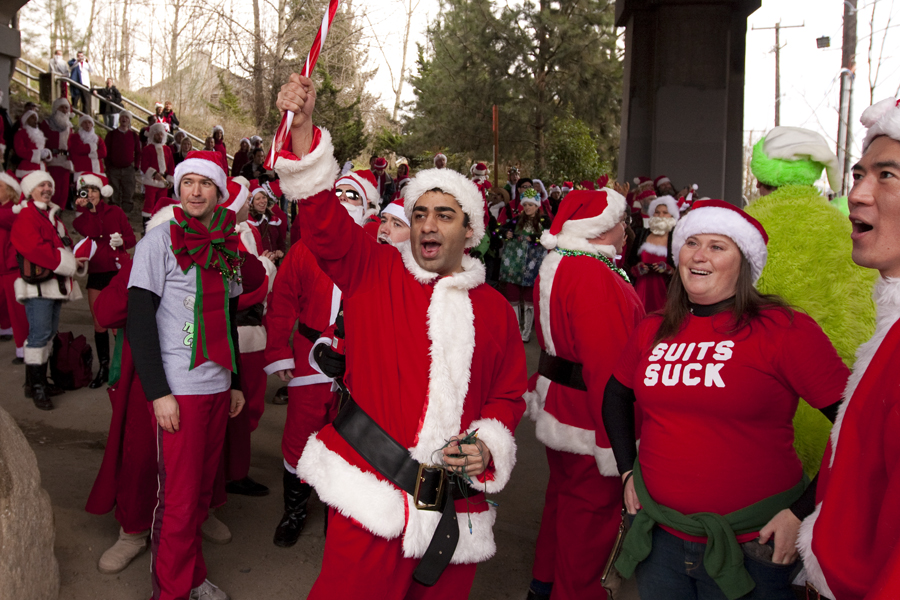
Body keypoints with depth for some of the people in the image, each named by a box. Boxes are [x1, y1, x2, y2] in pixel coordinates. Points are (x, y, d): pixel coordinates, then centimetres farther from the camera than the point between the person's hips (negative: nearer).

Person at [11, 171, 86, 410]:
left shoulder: (52, 215, 21)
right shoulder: (26, 216, -8)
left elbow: (65, 243, 20)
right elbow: (35, 249, -20)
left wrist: (74, 259, -2)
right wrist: (67, 262, -18)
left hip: (56, 281, 9)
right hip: (37, 284, -9)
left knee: (49, 332, 11)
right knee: (40, 333, -11)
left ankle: (39, 380, 20)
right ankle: (35, 387, -5)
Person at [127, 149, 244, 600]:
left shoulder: (227, 246, 11)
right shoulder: (160, 241, -6)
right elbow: (139, 322, -10)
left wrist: (236, 381, 17)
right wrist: (158, 392, -14)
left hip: (219, 386, 5)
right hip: (179, 390, -5)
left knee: (203, 489, 14)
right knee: (179, 498, 0)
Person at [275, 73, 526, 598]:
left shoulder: (495, 309, 8)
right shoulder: (374, 271, 2)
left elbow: (510, 394, 13)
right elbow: (325, 219, -13)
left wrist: (488, 444, -5)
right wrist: (302, 129, -23)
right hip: (371, 494, -2)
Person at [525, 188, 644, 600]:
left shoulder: (555, 267, 7)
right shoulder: (597, 280, -25)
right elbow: (608, 368, -30)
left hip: (556, 408, 11)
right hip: (589, 423, -10)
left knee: (563, 496, 25)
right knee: (590, 514, 6)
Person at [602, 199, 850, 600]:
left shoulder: (785, 329, -13)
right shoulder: (653, 331, 2)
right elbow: (617, 395, 18)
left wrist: (804, 512, -15)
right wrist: (627, 470, 10)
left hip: (752, 547, -4)